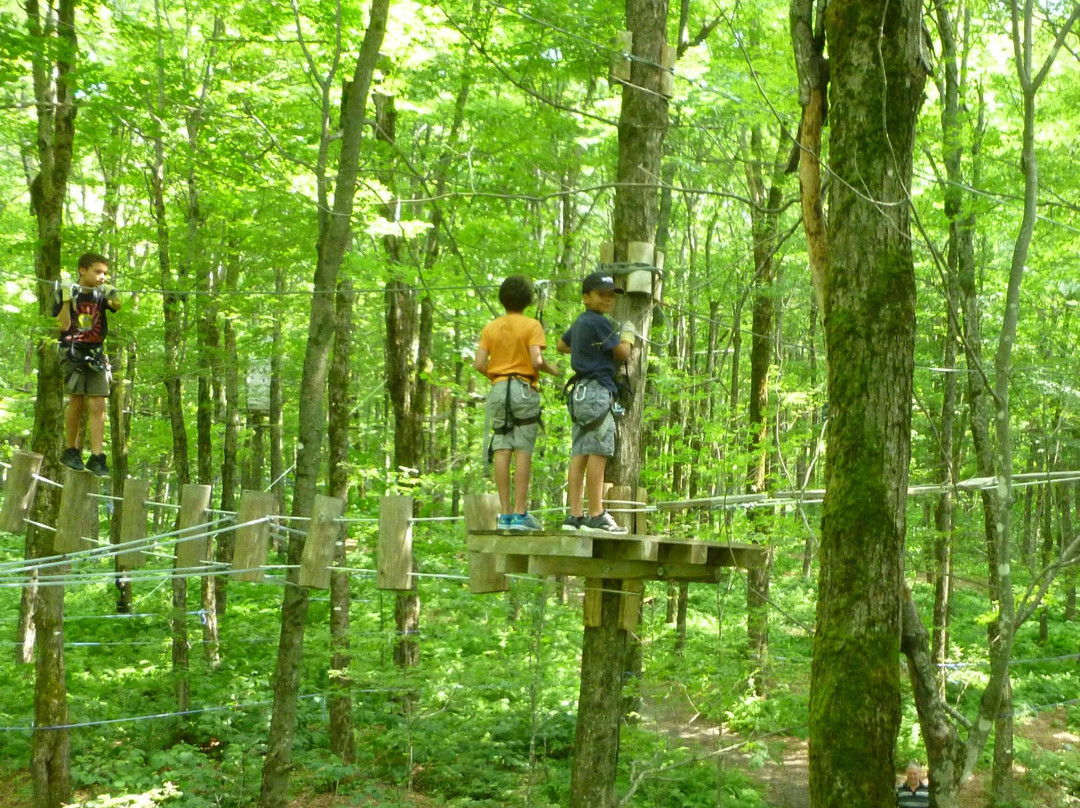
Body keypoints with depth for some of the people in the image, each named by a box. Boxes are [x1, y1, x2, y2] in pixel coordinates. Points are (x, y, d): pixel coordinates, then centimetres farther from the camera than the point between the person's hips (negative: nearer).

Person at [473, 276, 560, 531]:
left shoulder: (491, 327, 9)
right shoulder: (532, 325, -3)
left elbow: (479, 363, 1)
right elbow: (536, 360, -15)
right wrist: (552, 369, 6)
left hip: (498, 389, 4)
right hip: (524, 390, -4)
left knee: (502, 451, 1)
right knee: (523, 451, -4)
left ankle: (505, 515, 0)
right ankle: (520, 514, -8)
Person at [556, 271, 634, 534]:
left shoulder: (580, 322, 19)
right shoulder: (598, 322, -9)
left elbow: (561, 346, 35)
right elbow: (622, 353, -6)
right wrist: (628, 334, 12)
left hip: (580, 392, 10)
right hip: (596, 390, -10)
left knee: (579, 453, 6)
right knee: (598, 452, -11)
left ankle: (575, 515, 4)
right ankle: (596, 516, -13)